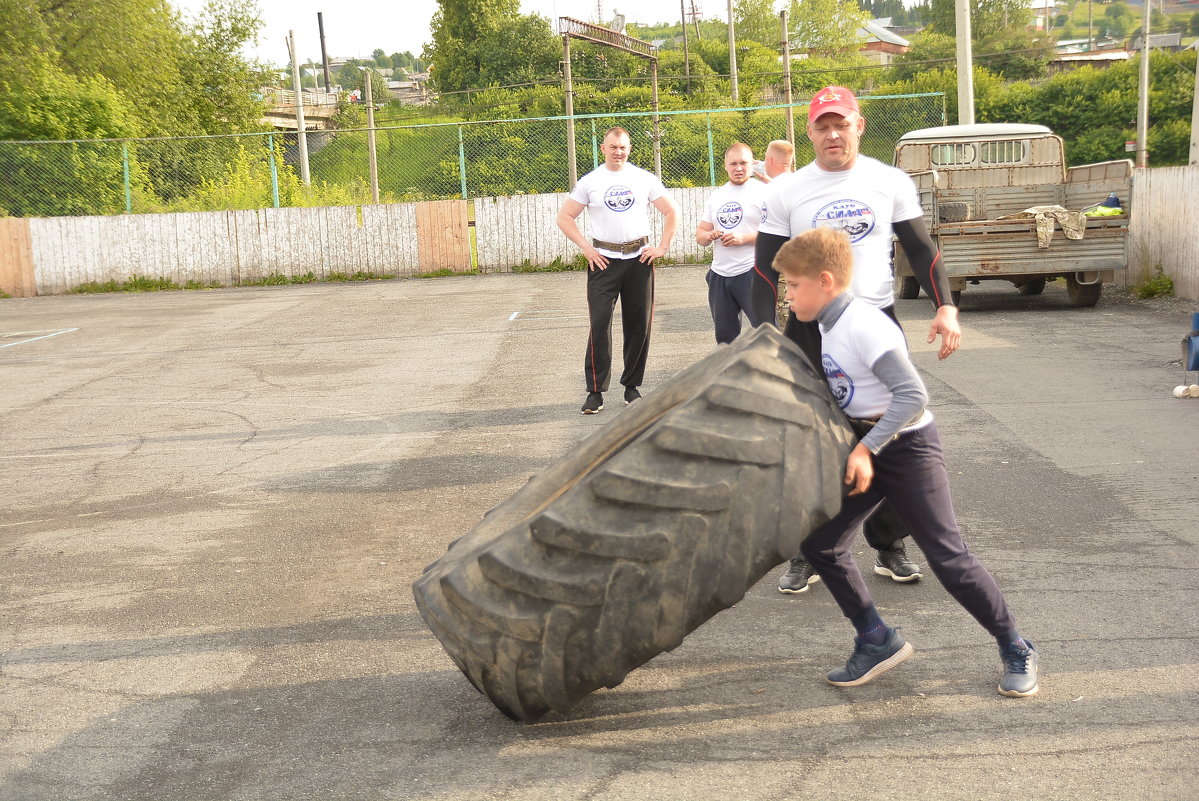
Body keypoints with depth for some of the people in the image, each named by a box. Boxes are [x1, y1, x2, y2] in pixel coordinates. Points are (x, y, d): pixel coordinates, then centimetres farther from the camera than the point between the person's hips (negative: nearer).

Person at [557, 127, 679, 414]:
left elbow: (671, 212, 12)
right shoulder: (590, 182, 4)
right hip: (604, 260, -2)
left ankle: (632, 386, 18)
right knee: (599, 324, -9)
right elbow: (565, 218, 6)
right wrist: (585, 248, -3)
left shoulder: (645, 179, 7)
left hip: (639, 259, 2)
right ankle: (595, 391, -2)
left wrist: (662, 247, 3)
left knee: (639, 325, 4)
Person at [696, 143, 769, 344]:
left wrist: (745, 238, -18)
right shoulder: (716, 196, 16)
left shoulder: (763, 193, -3)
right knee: (725, 334, 14)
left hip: (752, 273, -6)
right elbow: (700, 233, 18)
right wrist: (709, 235, -5)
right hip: (719, 275, 6)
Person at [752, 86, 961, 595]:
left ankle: (889, 548, 24)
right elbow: (767, 270, 2)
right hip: (809, 329, -1)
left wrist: (945, 306, -6)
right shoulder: (786, 191, 0)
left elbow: (921, 250, 8)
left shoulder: (891, 182, 2)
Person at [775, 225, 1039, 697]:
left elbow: (912, 394, -28)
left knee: (946, 555, -7)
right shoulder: (829, 326, 6)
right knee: (819, 543, 3)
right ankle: (877, 640, 14)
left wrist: (867, 448, -25)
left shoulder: (864, 326, -22)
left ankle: (1016, 650, 11)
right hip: (864, 448, 9)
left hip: (907, 446, -9)